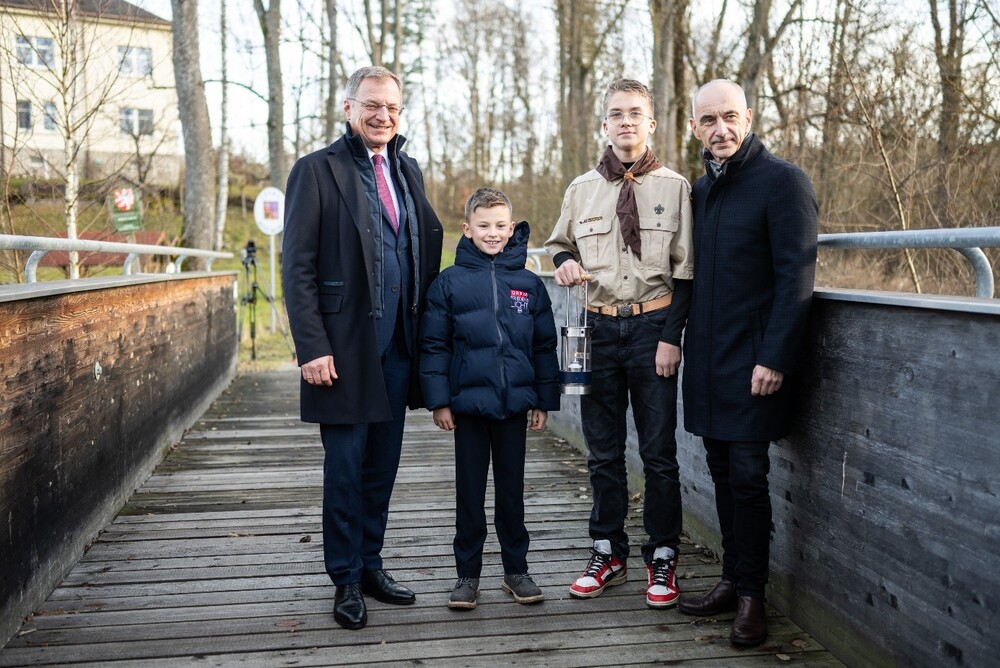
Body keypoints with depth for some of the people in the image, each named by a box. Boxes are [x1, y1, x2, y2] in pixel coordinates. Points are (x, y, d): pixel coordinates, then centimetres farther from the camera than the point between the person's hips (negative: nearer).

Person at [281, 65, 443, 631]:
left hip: (398, 345, 6)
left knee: (383, 463, 13)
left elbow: (428, 249, 15)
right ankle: (347, 579, 18)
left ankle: (370, 563, 28)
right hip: (345, 346, -5)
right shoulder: (318, 170, -4)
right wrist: (312, 346, -16)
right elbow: (298, 267, -9)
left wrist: (425, 329, 8)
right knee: (345, 467, 3)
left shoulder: (408, 171, 14)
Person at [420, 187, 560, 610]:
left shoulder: (529, 284, 3)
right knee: (469, 491, 8)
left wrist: (544, 401, 5)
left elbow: (544, 346, 7)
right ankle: (468, 573, 20)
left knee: (512, 489, 12)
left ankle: (516, 570, 25)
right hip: (468, 401, -1)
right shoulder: (450, 282, -2)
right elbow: (433, 345, -2)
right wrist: (439, 400, -7)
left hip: (515, 402, 2)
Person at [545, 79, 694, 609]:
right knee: (603, 450, 10)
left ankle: (662, 558, 16)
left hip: (653, 327, -3)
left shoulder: (675, 187, 1)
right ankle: (608, 554, 22)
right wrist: (564, 261, -2)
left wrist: (671, 336, -8)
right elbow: (559, 243, 23)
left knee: (658, 450, 2)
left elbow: (684, 270, -1)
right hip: (600, 327, 3)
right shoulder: (582, 189, 9)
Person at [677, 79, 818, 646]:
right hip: (707, 360, 7)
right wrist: (686, 340, 10)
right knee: (723, 471, 12)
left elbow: (796, 276, -15)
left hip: (753, 360, -7)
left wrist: (775, 358, -19)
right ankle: (734, 580, 23)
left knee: (747, 476, -3)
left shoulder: (783, 181, -9)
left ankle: (751, 595, 11)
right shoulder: (701, 189, 14)